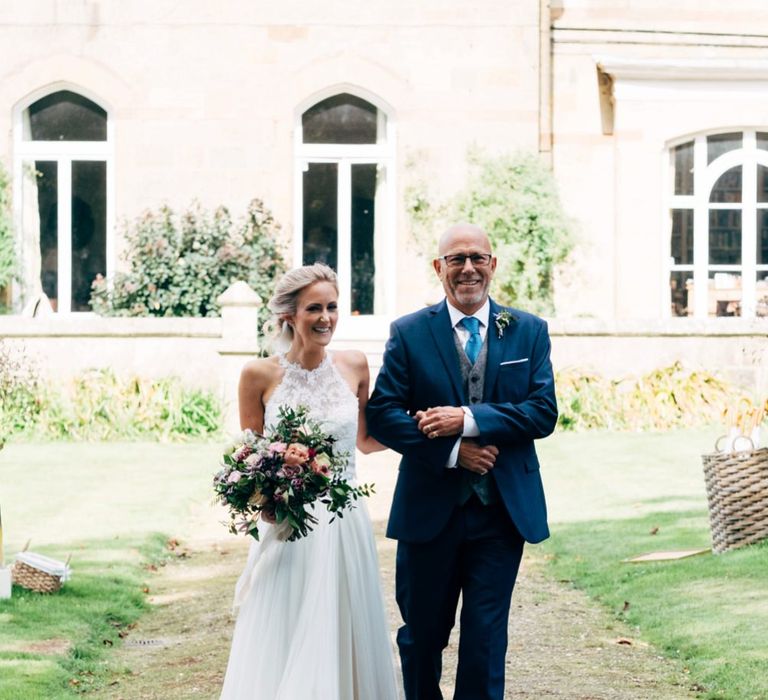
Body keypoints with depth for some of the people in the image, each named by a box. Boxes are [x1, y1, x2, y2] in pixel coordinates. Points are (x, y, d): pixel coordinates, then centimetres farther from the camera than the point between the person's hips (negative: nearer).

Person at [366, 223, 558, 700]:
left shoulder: (530, 332, 5)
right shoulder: (408, 333, 2)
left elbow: (544, 412, -5)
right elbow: (382, 413, -6)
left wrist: (468, 420, -17)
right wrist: (450, 450, -17)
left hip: (502, 512, 0)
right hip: (429, 510, 0)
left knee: (486, 638, -1)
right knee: (422, 635, 12)